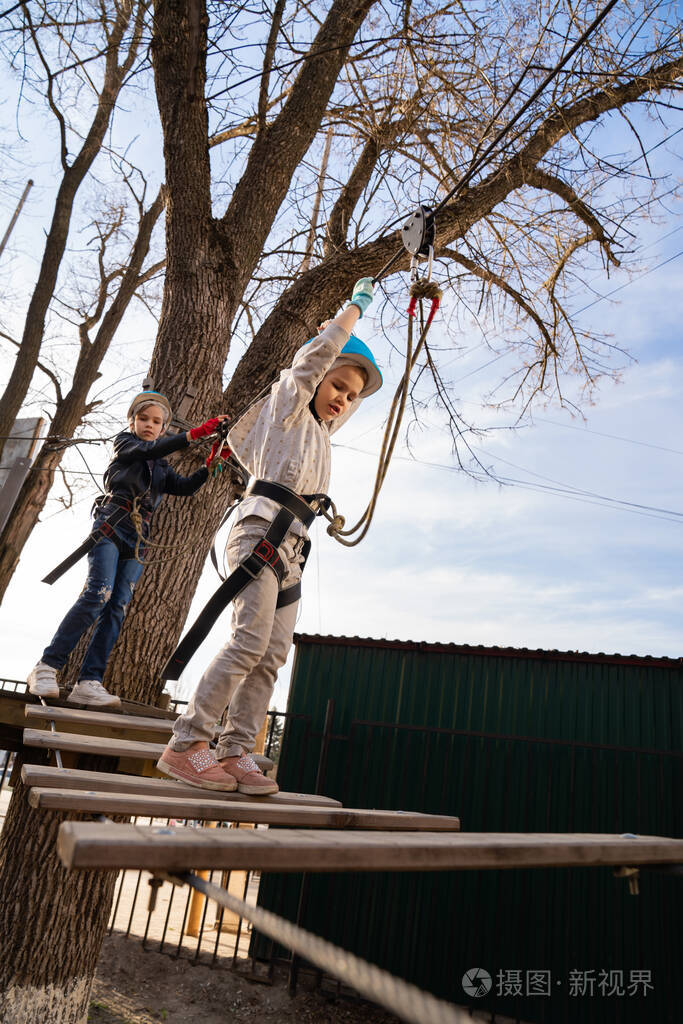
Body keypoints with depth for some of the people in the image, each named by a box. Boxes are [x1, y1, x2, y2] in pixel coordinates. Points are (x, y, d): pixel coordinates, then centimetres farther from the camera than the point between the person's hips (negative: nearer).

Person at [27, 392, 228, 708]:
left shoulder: (161, 468, 25)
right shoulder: (124, 443, 12)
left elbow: (186, 486, 10)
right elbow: (150, 449, -8)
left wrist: (211, 465, -6)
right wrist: (196, 432, -16)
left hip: (138, 538, 5)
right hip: (112, 524, -5)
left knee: (117, 607, -7)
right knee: (99, 592, -22)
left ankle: (88, 682, -11)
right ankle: (46, 667, -18)